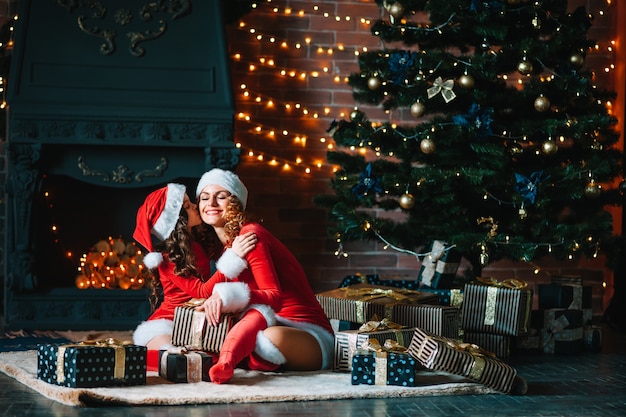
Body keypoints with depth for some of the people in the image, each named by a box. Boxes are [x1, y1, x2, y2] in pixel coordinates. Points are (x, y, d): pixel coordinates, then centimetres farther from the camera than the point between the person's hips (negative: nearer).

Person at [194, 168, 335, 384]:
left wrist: (229, 295, -35)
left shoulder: (249, 234, -13)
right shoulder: (226, 240, 14)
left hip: (311, 336, -7)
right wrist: (217, 300, -14)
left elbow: (275, 297, -21)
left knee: (273, 337, -43)